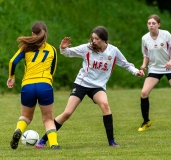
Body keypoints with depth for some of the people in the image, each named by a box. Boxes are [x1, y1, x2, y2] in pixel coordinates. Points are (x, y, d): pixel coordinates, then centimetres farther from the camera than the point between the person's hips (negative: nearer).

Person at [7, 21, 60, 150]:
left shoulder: (27, 47, 9)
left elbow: (13, 61, -1)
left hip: (27, 86, 0)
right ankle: (54, 144, -11)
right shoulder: (52, 50, 14)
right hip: (45, 86, 0)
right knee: (48, 119, 11)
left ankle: (18, 130, -7)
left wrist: (11, 77, 14)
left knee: (26, 116, 23)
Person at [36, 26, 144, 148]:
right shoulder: (87, 48, -12)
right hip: (82, 83, 0)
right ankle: (44, 139, 5)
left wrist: (135, 71, -8)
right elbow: (69, 53, -3)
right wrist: (63, 48, -25)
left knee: (105, 104, -30)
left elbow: (126, 64, 7)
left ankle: (111, 141, -21)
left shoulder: (113, 51, -8)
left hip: (98, 86, 1)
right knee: (67, 113, -7)